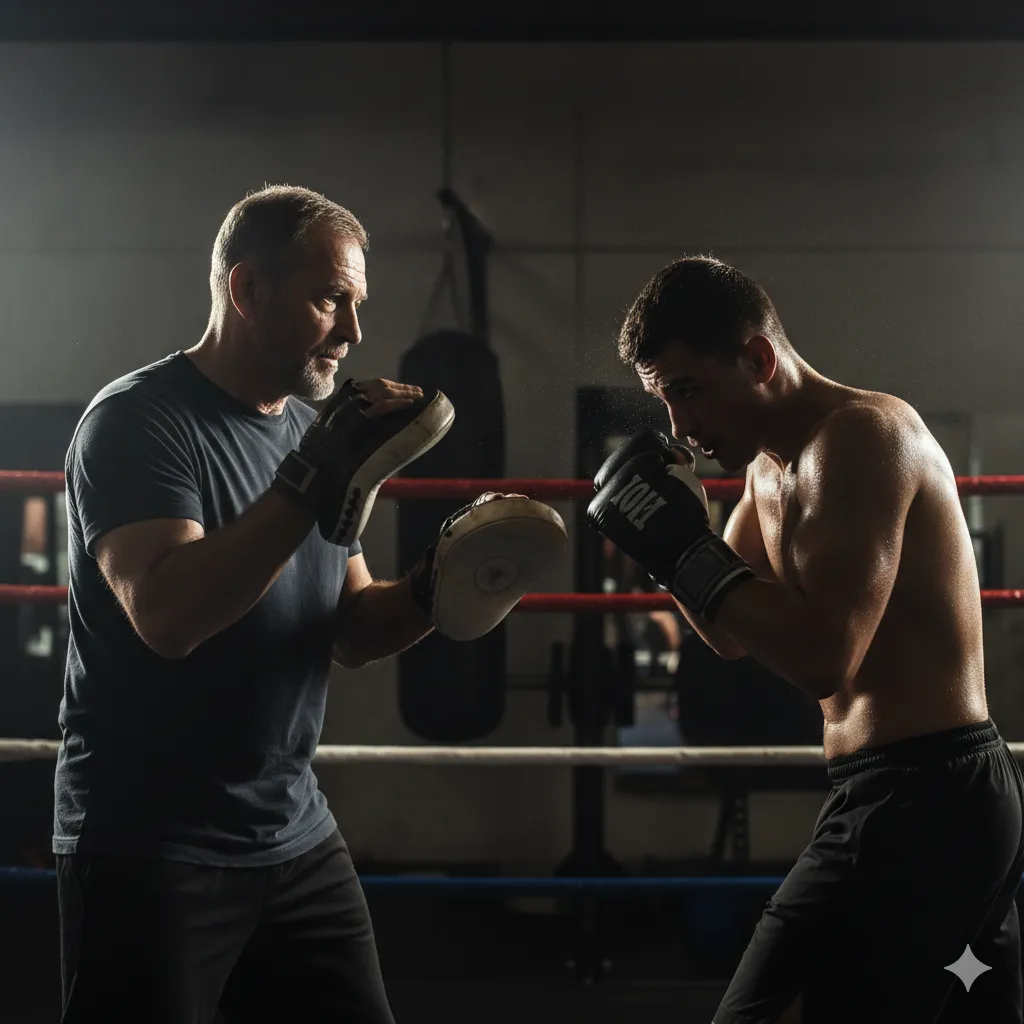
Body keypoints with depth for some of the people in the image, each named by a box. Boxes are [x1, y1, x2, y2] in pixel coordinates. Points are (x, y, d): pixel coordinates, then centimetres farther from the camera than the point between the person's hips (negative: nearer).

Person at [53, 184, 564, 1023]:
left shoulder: (309, 428, 10)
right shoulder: (139, 423, -12)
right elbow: (166, 615, -27)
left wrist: (433, 589, -7)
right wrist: (310, 483, -29)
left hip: (298, 838, 7)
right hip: (148, 851, -7)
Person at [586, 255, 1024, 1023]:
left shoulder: (859, 436, -16)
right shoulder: (773, 462, 14)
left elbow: (822, 657, -26)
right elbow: (731, 634, 21)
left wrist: (684, 548, -19)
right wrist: (668, 535, 4)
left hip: (915, 799, -11)